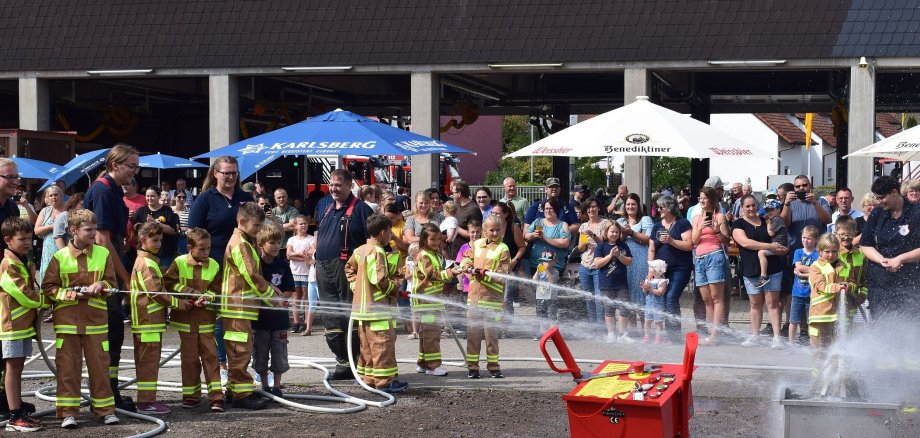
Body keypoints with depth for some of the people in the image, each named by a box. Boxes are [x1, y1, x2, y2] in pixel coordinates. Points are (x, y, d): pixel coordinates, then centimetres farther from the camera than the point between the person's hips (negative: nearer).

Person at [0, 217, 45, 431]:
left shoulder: (26, 262, 15)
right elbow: (22, 294, -19)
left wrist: (40, 304, 4)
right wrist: (47, 302, -6)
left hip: (24, 322, 9)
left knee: (18, 366, 13)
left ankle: (18, 407, 20)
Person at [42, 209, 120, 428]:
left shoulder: (104, 254, 4)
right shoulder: (60, 257, -2)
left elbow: (112, 282, 9)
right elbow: (48, 287, 1)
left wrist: (100, 285, -12)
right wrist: (70, 294, -13)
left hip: (96, 318, 1)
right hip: (67, 318, -1)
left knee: (99, 364, 5)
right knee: (68, 365, 1)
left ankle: (104, 408, 14)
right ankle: (68, 412, 7)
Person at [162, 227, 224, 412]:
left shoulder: (214, 265, 0)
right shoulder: (179, 262, -4)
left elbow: (217, 289, 2)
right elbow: (169, 282, -6)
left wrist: (208, 296, -19)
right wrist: (193, 293, -12)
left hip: (206, 317, 1)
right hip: (185, 316, 0)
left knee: (210, 354, -4)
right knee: (189, 356, 6)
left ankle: (216, 395, -2)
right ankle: (191, 395, 17)